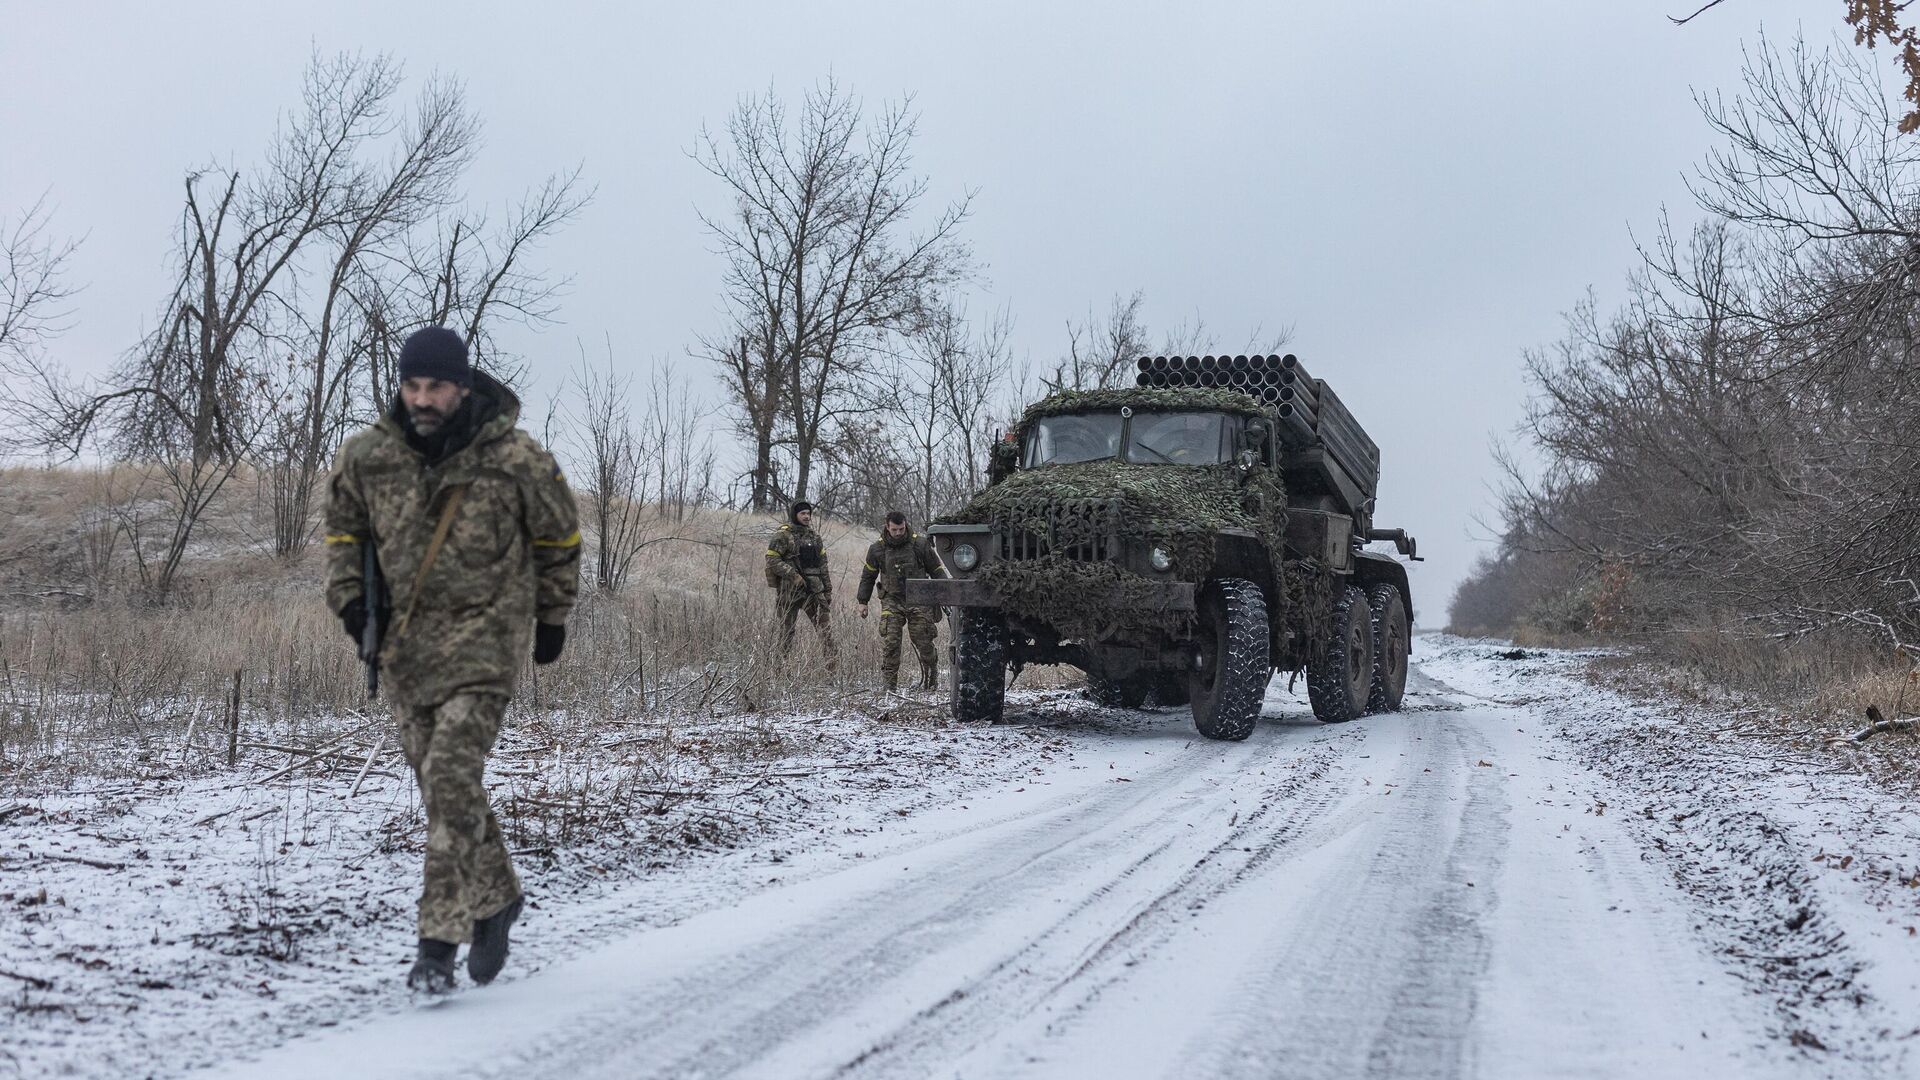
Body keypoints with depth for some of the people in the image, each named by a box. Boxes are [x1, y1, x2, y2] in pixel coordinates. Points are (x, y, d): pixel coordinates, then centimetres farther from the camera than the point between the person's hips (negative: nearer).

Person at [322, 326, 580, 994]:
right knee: (441, 786, 11)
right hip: (406, 644, 5)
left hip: (483, 641, -5)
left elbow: (558, 537, 6)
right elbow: (343, 528, 17)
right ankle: (496, 897, 33)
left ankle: (440, 939, -12)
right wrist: (348, 592, 0)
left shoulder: (515, 459, -10)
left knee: (452, 778, -16)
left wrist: (552, 617, 13)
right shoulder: (367, 456, -1)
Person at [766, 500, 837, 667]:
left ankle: (832, 659, -8)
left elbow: (823, 564, 17)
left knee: (825, 625, -5)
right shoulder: (783, 535, -6)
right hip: (790, 590, -5)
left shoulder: (815, 536, 13)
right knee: (787, 629, 3)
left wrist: (828, 590, 13)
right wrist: (793, 575, -20)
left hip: (814, 589, 5)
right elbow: (771, 559, -14)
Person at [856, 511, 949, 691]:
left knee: (924, 642, -1)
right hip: (892, 601, 1)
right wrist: (863, 602, 11)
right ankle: (889, 684, -6)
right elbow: (868, 576, 14)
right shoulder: (877, 549, 3)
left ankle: (932, 679, 17)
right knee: (889, 643, -10)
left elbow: (937, 571, 7)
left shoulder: (920, 544, -1)